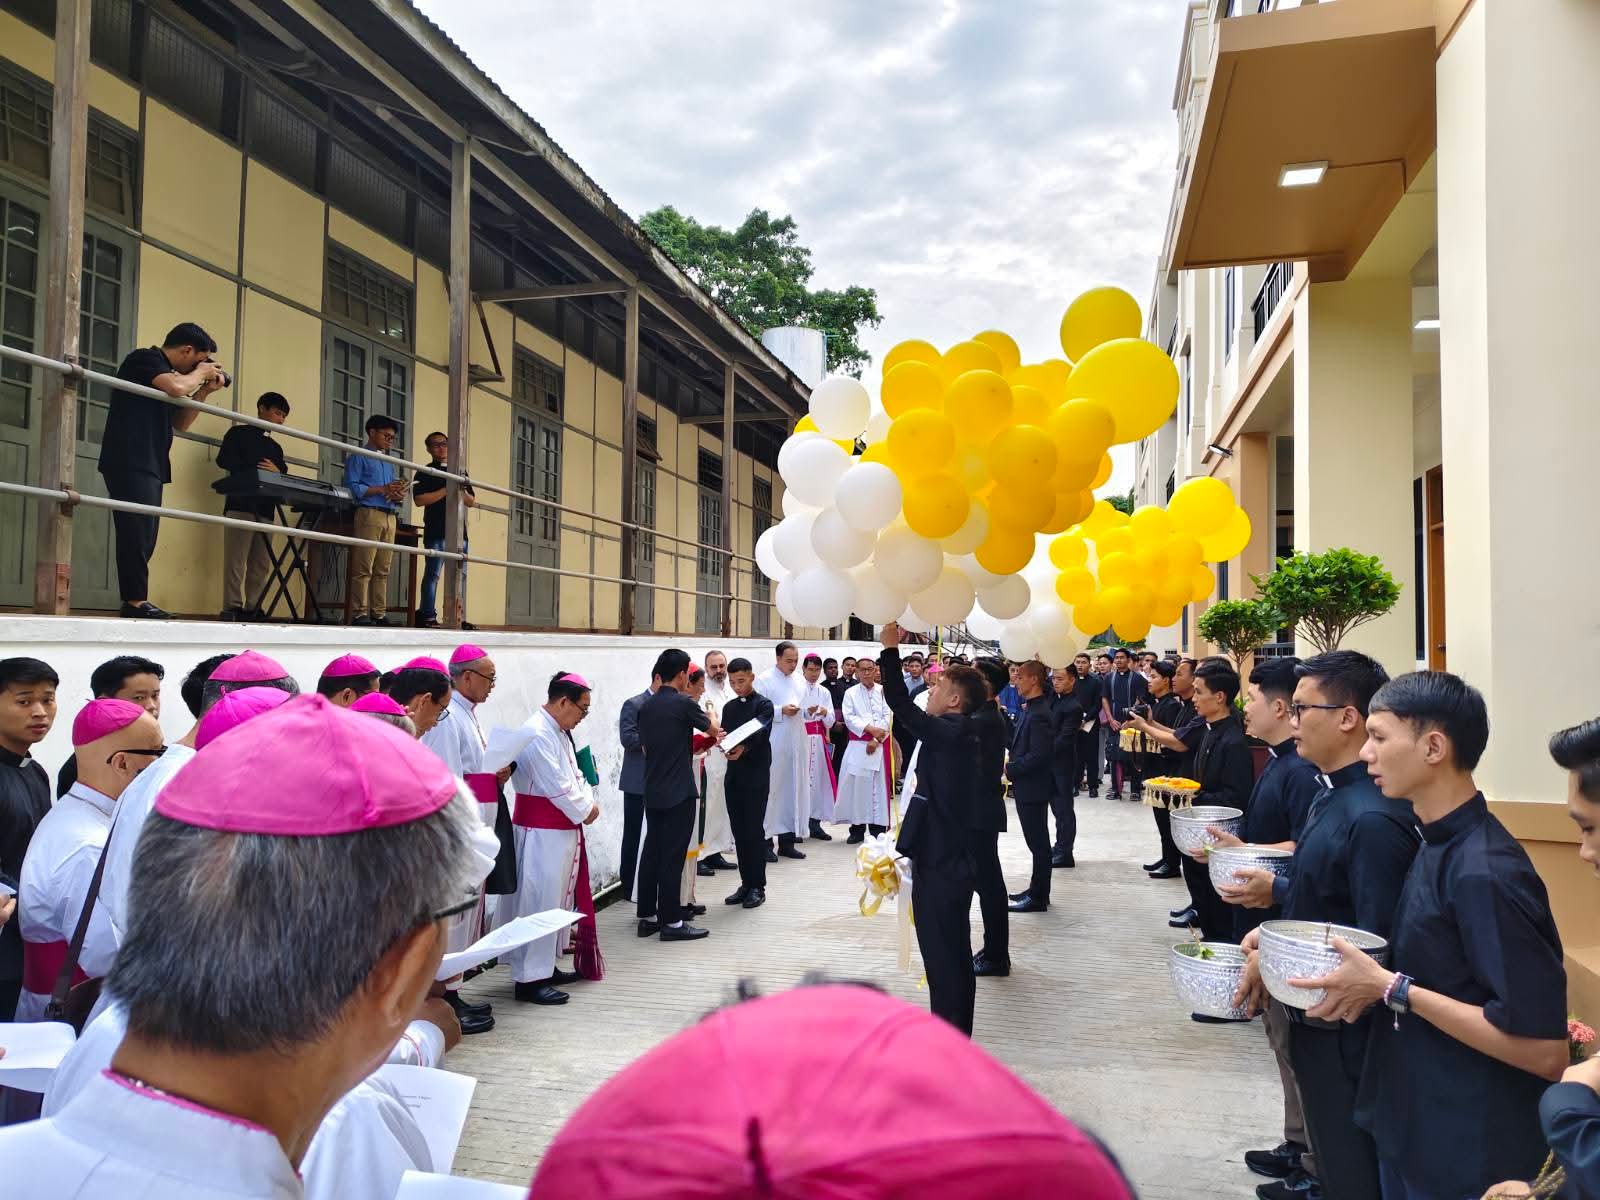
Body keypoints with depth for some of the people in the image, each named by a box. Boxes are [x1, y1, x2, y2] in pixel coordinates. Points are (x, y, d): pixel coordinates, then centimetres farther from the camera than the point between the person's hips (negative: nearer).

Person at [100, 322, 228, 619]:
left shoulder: (165, 372, 23)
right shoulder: (145, 359, -4)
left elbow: (180, 424, 23)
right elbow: (177, 388, -24)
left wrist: (204, 391, 14)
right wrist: (200, 374, -4)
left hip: (150, 465, 10)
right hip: (131, 462, -10)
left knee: (144, 535, 6)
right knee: (137, 532, -13)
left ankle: (133, 600, 7)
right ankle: (136, 601, -14)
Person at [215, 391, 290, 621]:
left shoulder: (276, 447, 26)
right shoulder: (239, 433, 9)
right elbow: (224, 460, -6)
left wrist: (277, 472, -5)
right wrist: (255, 473, -12)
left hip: (266, 508, 6)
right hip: (241, 504, -6)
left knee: (261, 563, 0)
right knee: (236, 559, -9)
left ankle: (252, 608, 2)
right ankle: (232, 608, -10)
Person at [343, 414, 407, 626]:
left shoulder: (390, 464, 27)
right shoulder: (358, 457, 6)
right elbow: (352, 487, -7)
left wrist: (398, 494, -1)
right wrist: (383, 490, -12)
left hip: (390, 517, 7)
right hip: (369, 513, -7)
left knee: (383, 570, 5)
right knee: (363, 568, -9)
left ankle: (379, 614, 6)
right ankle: (360, 614, -10)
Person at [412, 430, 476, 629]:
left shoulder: (460, 472, 21)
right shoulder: (425, 472, 5)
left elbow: (472, 502, 19)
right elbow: (419, 499, -9)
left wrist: (462, 492, -2)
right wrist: (446, 490, -13)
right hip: (436, 531, -5)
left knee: (460, 574, 4)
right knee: (433, 573, -8)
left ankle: (458, 617, 8)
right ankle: (427, 616, -6)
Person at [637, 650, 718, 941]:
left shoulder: (646, 707, 7)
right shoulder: (683, 703, -11)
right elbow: (714, 730, 3)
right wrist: (710, 717, 27)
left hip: (652, 791, 7)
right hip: (678, 792, -7)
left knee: (651, 853, 11)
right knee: (672, 856, -3)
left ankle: (648, 917, 17)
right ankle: (671, 922, 2)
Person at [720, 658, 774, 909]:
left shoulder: (763, 704, -3)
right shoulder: (729, 707, 15)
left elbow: (760, 733, -18)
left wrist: (744, 748, -36)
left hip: (756, 776, -6)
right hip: (734, 775, 6)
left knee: (754, 830, -3)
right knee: (739, 831, 8)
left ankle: (758, 887, 4)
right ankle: (746, 883, 17)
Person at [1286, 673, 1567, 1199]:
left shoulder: (1486, 873, -25)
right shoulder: (1439, 845, 2)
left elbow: (1543, 1050, -26)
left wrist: (1393, 989, -23)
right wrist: (1369, 982, -1)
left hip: (1466, 1156, -8)